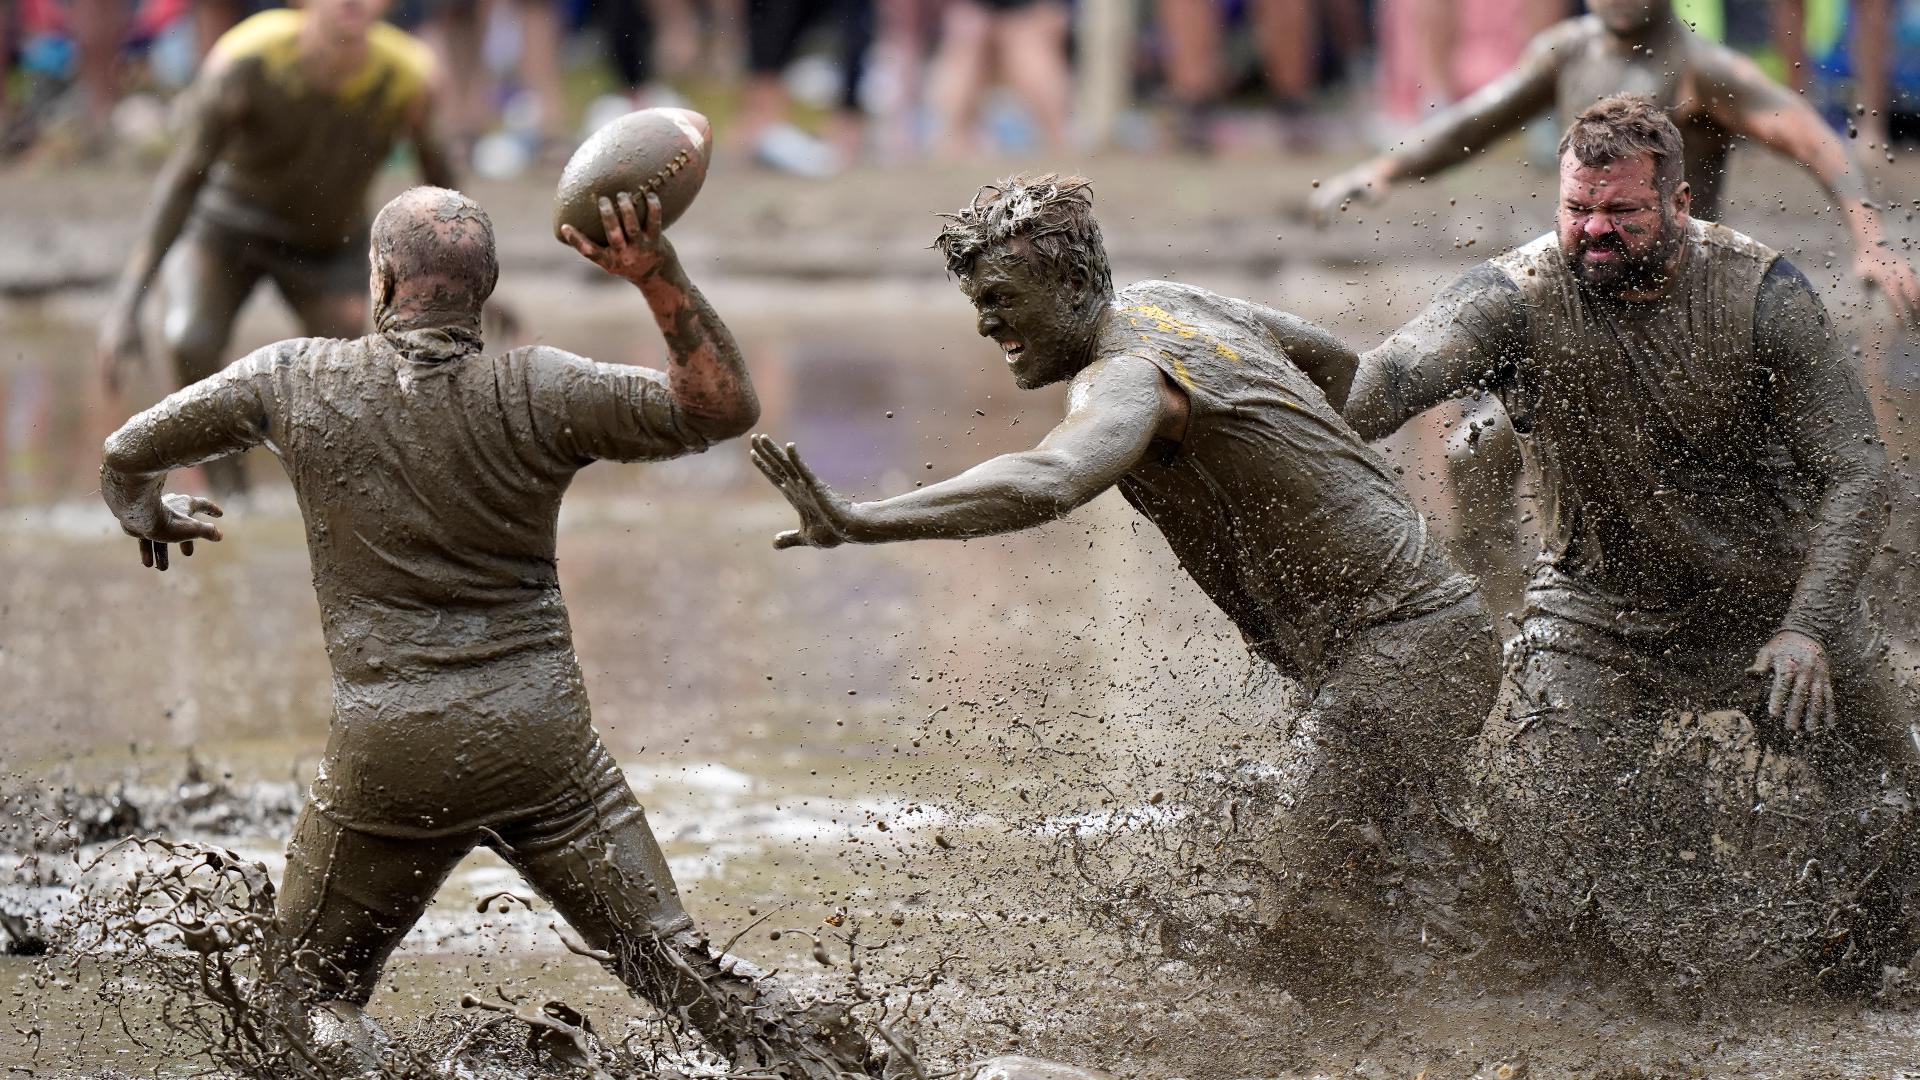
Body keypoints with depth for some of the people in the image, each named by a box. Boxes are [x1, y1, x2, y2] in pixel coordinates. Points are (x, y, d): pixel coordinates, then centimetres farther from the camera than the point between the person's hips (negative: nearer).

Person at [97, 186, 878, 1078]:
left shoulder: (295, 381, -1)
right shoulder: (536, 393, -7)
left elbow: (127, 453, 11)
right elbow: (726, 406, -9)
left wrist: (148, 517, 33)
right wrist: (659, 277, -16)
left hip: (389, 753, 0)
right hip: (542, 739, 1)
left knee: (306, 1001, 14)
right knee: (672, 961, 3)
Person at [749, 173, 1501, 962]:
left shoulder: (1126, 374, -20)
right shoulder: (1171, 304, 11)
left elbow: (1047, 484, -43)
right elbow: (1334, 359, 29)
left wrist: (861, 523, -51)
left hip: (1399, 649, -10)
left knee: (1317, 901, -15)